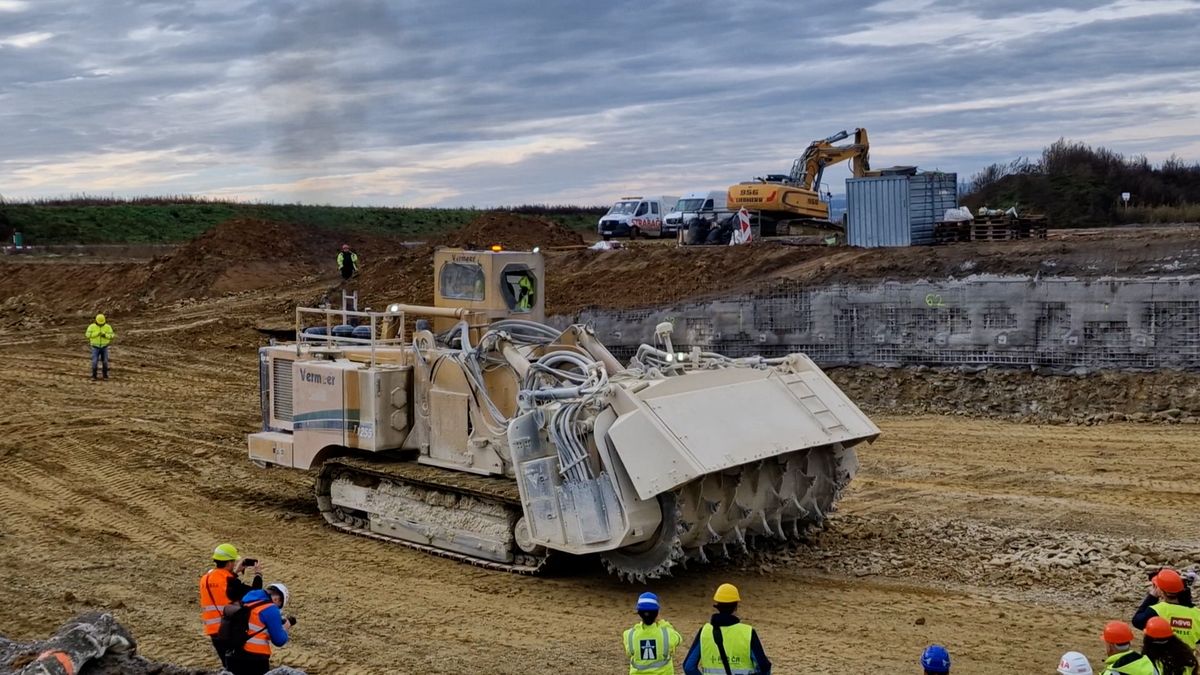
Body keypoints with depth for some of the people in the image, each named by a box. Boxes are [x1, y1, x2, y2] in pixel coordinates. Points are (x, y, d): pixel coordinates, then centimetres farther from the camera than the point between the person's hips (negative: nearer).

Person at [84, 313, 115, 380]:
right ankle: (94, 376, 6)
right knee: (95, 362, -7)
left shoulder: (108, 327, -7)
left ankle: (105, 375, 13)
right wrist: (96, 333, -30)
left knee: (105, 362, 0)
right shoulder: (92, 326, -10)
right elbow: (87, 335, -19)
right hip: (95, 347, -1)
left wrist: (105, 335, -30)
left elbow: (111, 335, -10)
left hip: (104, 347, 1)